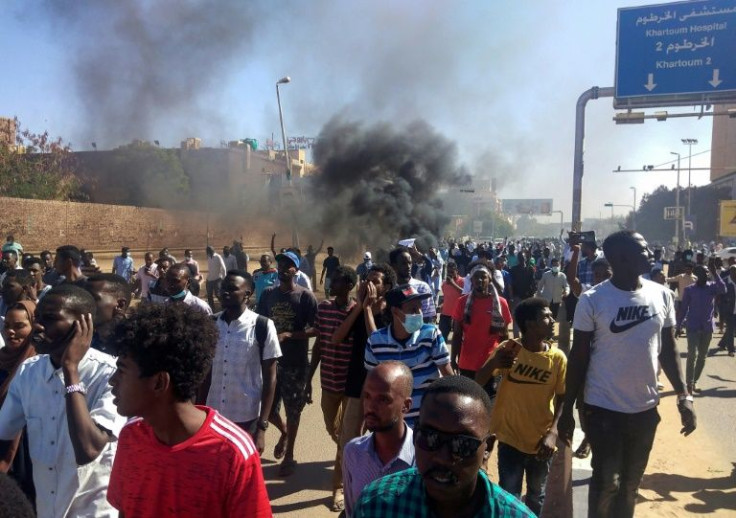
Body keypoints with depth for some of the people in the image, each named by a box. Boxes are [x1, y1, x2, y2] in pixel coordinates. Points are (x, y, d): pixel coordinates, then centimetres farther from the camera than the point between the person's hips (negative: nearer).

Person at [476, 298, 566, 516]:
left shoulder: (558, 358, -9)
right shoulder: (508, 349, -12)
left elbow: (561, 399, -3)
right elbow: (478, 382, -10)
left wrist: (552, 433, -16)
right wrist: (493, 363, -31)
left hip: (540, 441, 2)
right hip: (510, 438, -1)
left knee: (537, 496, 19)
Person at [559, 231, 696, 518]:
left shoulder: (662, 295, -1)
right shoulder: (592, 300, -13)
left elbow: (668, 349, 8)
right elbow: (578, 357, -8)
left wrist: (684, 396, -1)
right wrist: (567, 410, -5)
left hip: (645, 407, 4)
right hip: (603, 407, -4)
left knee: (631, 483, 16)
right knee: (607, 482, 3)